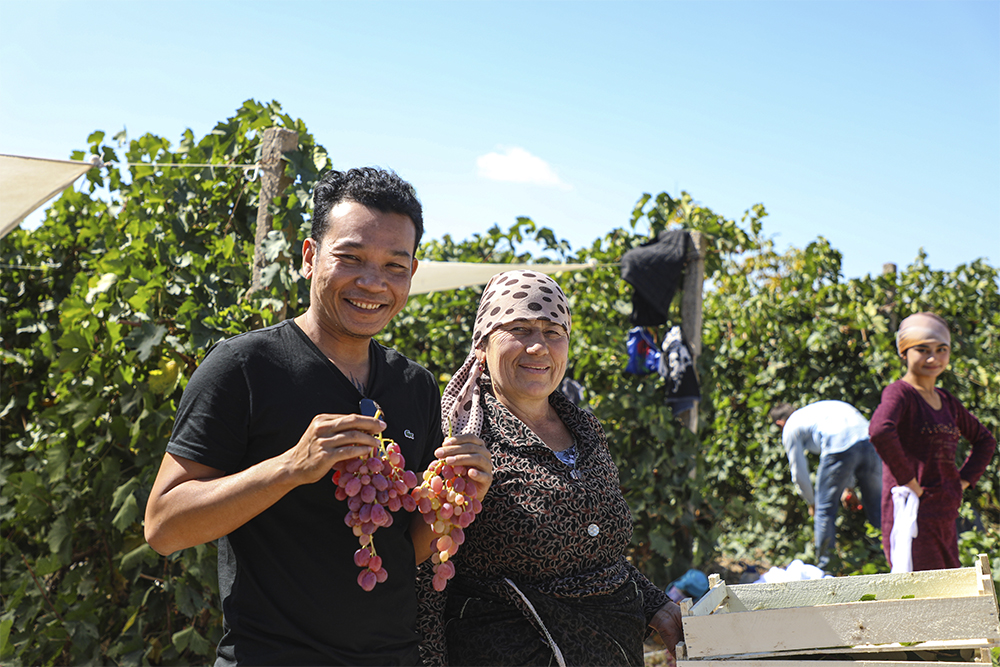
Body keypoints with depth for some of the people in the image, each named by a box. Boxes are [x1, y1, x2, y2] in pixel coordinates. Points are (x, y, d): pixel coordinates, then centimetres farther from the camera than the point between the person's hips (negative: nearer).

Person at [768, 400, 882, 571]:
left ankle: (822, 567, 17)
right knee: (876, 507, 16)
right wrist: (848, 487, 44)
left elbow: (799, 472, 22)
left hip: (839, 448, -5)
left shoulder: (790, 428, 20)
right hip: (870, 441, 6)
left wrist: (811, 502, 38)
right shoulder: (816, 408, 38)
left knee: (825, 509, 11)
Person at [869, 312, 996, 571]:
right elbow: (879, 430, -31)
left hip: (946, 518, 8)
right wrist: (907, 479, -23)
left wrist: (964, 479, 14)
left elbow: (985, 440, 30)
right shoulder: (899, 392, -8)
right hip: (911, 516, -8)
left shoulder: (947, 402, 15)